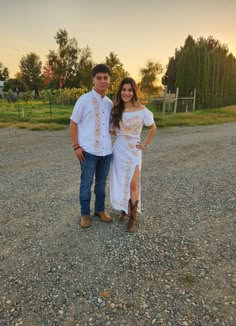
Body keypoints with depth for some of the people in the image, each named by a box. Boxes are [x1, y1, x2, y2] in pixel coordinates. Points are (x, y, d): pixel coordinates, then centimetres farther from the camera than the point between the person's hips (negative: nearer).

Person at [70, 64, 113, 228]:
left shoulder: (110, 103, 8)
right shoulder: (84, 100, -6)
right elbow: (73, 124, -4)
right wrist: (76, 146, -9)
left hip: (106, 150, 5)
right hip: (88, 151, -4)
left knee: (101, 183, 16)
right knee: (86, 184, 7)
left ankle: (100, 210, 33)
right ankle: (85, 214, 23)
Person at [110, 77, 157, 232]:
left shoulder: (141, 110, -7)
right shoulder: (116, 109, 3)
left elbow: (153, 128, 4)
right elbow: (113, 131, 11)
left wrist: (146, 145, 2)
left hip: (133, 151, -3)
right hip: (118, 150, 3)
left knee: (133, 185, -4)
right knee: (120, 183, 10)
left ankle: (133, 217, 10)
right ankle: (124, 210, 30)